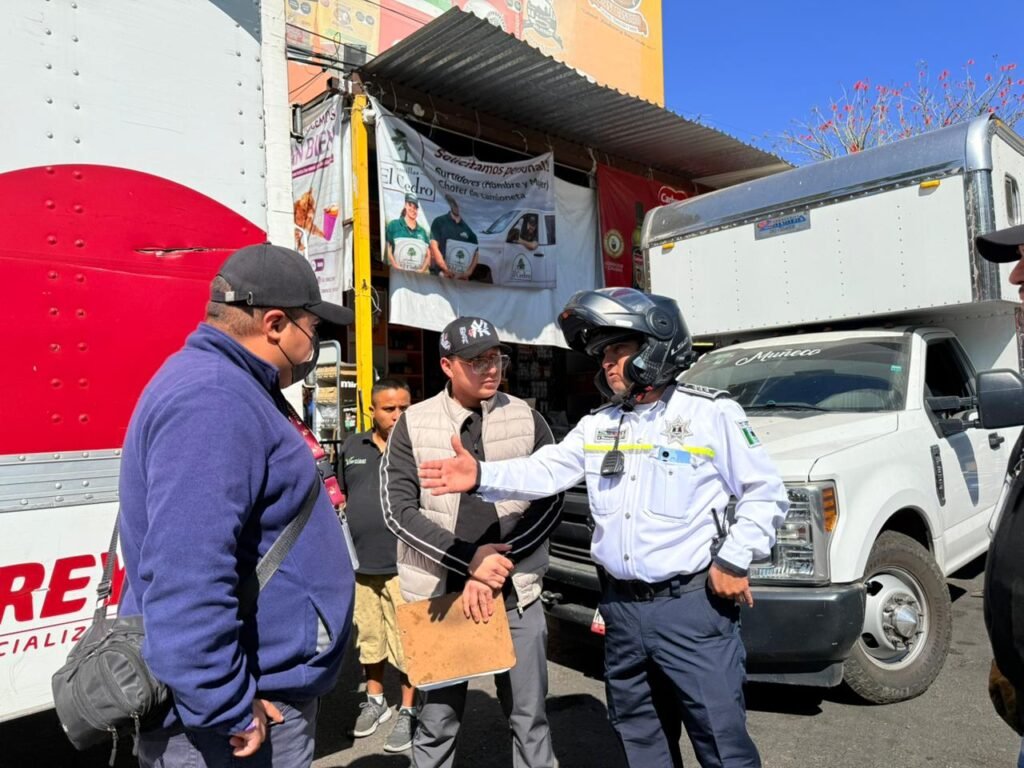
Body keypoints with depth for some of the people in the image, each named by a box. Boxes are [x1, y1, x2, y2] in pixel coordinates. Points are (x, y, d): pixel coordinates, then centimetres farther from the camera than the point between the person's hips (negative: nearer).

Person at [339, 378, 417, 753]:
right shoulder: (352, 447, 8)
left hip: (404, 564, -5)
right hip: (360, 563, 5)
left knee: (406, 641, 3)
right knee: (368, 637, 18)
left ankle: (407, 712, 21)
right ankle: (374, 701, 37)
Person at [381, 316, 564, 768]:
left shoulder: (528, 421, 1)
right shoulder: (413, 425, -1)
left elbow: (549, 504, -1)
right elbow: (398, 510, -6)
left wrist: (494, 571, -10)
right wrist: (470, 561, -14)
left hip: (516, 593, 1)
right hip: (438, 595, -1)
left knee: (530, 719, 12)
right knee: (436, 723, 11)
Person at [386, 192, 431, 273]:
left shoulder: (422, 231, 18)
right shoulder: (393, 225, 8)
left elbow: (428, 255, 16)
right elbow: (388, 251, 1)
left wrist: (422, 270, -1)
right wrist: (397, 268, -10)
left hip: (418, 274, 3)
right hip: (398, 273, -3)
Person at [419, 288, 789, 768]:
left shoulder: (712, 414, -7)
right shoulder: (597, 426, 7)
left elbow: (764, 493, -3)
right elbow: (545, 471, -4)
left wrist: (734, 560, -10)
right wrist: (482, 476, -19)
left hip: (693, 606, -5)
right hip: (620, 607, 6)